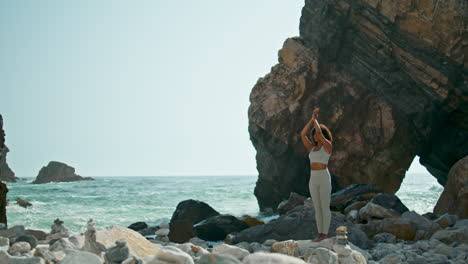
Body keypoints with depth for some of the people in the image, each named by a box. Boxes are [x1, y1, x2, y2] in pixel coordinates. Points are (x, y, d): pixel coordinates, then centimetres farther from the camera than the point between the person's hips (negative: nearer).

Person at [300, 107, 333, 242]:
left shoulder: (328, 146, -3)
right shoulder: (312, 148, 14)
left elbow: (319, 131, -17)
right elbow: (302, 134, 4)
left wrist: (315, 119, -3)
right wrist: (312, 119, 2)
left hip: (324, 178, -6)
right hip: (313, 179, 6)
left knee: (325, 208, -3)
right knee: (317, 208, 8)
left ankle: (325, 234, 2)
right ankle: (320, 234, 14)